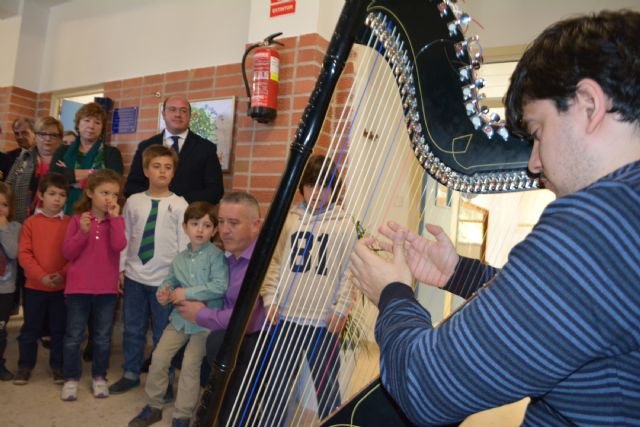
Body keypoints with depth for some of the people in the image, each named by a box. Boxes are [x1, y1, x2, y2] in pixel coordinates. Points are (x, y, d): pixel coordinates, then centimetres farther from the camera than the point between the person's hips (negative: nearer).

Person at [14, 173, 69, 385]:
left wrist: (62, 274, -16)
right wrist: (41, 275, -16)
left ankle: (58, 366, 24)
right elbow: (24, 253, -6)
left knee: (59, 328, 10)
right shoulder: (31, 222, -1)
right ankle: (25, 366, 28)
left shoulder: (69, 223, -1)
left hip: (62, 286, 0)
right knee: (30, 328, 12)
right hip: (34, 286, 0)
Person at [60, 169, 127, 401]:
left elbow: (119, 246, -18)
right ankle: (71, 378, 25)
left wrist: (114, 217, -17)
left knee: (103, 337, 12)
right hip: (78, 287, -1)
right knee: (73, 336, 9)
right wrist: (83, 232, -20)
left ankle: (99, 377, 27)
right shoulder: (78, 219, -2)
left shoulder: (117, 220, 0)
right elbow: (67, 252, -6)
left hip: (107, 288, 1)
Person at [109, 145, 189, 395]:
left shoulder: (179, 204, -6)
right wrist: (120, 269, 5)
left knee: (163, 332, 9)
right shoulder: (134, 201, 2)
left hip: (165, 279, -3)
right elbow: (125, 237, 6)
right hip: (135, 276, 3)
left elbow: (184, 243, -5)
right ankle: (130, 374, 35)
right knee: (132, 329, 16)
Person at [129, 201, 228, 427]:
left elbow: (220, 286, -24)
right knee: (159, 357, 6)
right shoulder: (179, 258, 4)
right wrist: (165, 290, -7)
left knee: (190, 365, 0)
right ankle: (154, 406, 28)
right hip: (180, 317, 6)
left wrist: (188, 293, -21)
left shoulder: (216, 256, -15)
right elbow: (171, 280, 16)